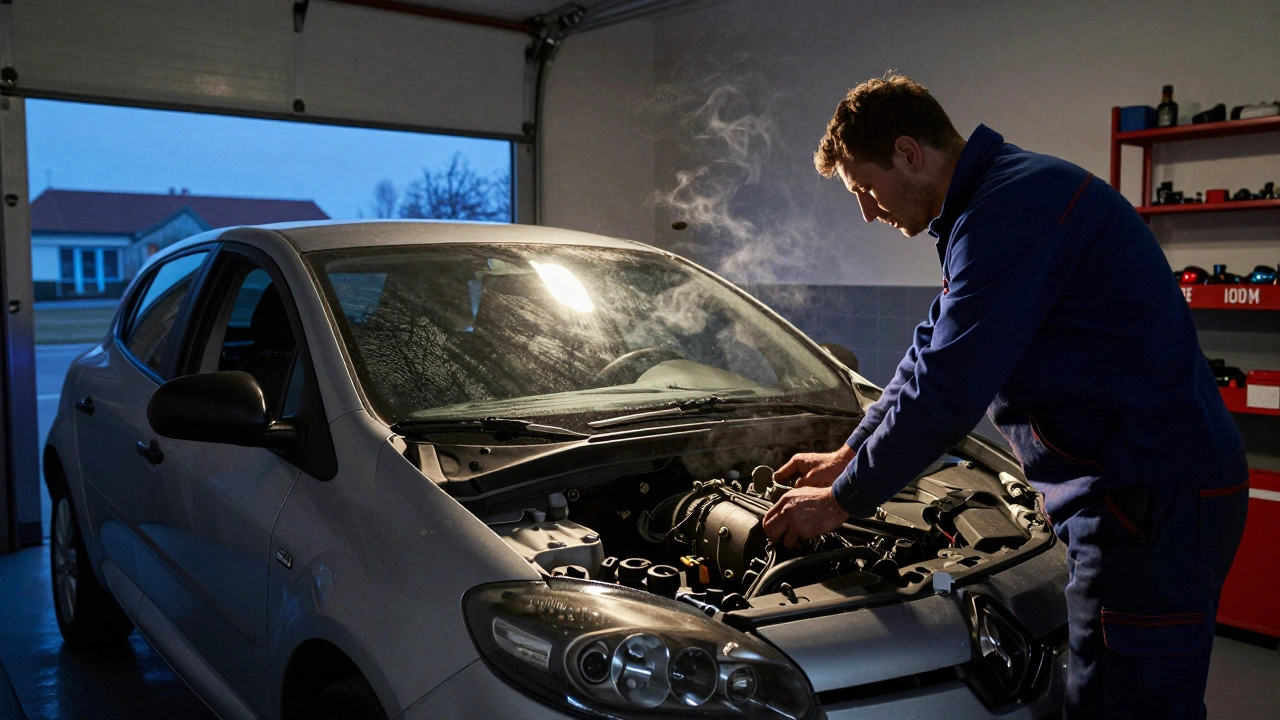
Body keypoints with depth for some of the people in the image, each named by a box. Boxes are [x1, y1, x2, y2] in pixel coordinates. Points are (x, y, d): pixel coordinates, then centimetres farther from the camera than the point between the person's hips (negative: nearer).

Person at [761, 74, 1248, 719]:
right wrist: (846, 457, 24)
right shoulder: (997, 200, 16)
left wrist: (843, 502, -10)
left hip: (1158, 497, -10)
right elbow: (934, 355, 23)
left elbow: (946, 389, -22)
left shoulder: (1010, 211, -20)